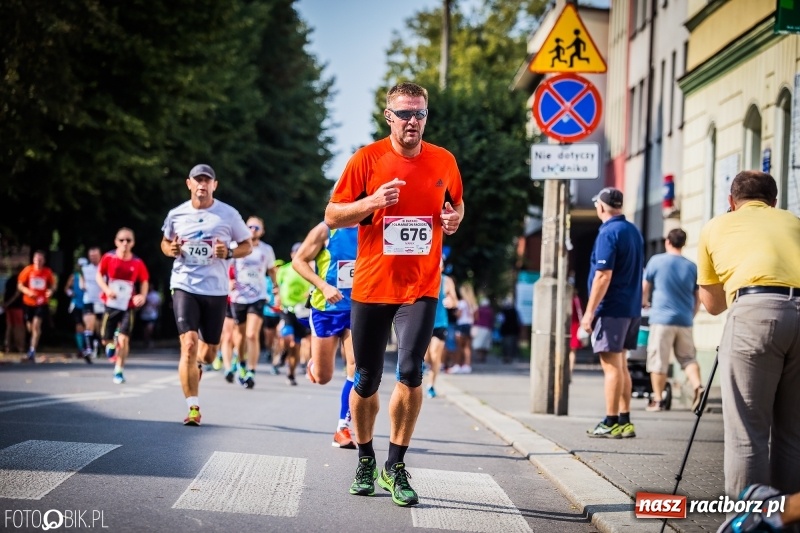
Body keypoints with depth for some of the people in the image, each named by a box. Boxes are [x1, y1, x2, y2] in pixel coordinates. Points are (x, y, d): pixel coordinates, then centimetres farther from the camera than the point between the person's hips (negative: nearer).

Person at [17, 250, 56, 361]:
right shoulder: (28, 270, -4)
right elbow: (20, 285, 0)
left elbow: (53, 285, 9)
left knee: (36, 325, -18)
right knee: (30, 327, 11)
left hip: (42, 303, -2)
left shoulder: (47, 272, -3)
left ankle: (32, 351, -19)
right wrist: (28, 291, -19)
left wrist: (51, 290, -14)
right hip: (28, 303, 2)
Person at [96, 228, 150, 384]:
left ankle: (118, 371, -3)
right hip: (111, 305, 1)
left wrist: (143, 296, -14)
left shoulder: (137, 263, -5)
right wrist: (106, 289, -18)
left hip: (128, 307, -1)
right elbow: (99, 276, 1)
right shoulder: (108, 258, -6)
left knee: (124, 338, -14)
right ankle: (113, 342, 45)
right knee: (106, 340, 6)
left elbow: (144, 282, 5)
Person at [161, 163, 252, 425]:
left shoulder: (229, 214, -1)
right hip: (184, 287, -1)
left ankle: (196, 366, 48)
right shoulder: (176, 214, 4)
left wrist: (229, 252, -13)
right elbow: (165, 242, 20)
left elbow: (247, 245, 7)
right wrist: (169, 249, -4)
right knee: (188, 344, -17)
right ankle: (193, 408, -12)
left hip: (216, 290, 1)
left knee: (208, 352, 8)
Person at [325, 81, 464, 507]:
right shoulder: (367, 159, -4)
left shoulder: (443, 161, 3)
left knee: (410, 372, -15)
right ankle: (366, 459, 30)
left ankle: (396, 467, -2)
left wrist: (453, 219, -3)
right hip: (371, 287, 0)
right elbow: (332, 216, -2)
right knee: (366, 380, 8)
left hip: (420, 288, 0)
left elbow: (456, 204, 21)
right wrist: (372, 202, -19)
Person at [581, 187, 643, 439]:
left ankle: (611, 423, -6)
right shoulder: (634, 231, 12)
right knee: (620, 366, 14)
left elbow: (604, 276, -20)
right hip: (632, 308, 9)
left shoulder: (608, 233, -14)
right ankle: (624, 421, 15)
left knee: (611, 366, -6)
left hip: (612, 308, -9)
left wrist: (589, 311, -17)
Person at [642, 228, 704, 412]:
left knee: (658, 361, 3)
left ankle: (657, 400, 6)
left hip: (662, 319, -3)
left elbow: (644, 288, 6)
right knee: (688, 358, 10)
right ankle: (698, 387, -12)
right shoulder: (692, 267, 7)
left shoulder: (656, 261, -2)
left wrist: (644, 302, 26)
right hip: (685, 321, 3)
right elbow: (698, 298, 11)